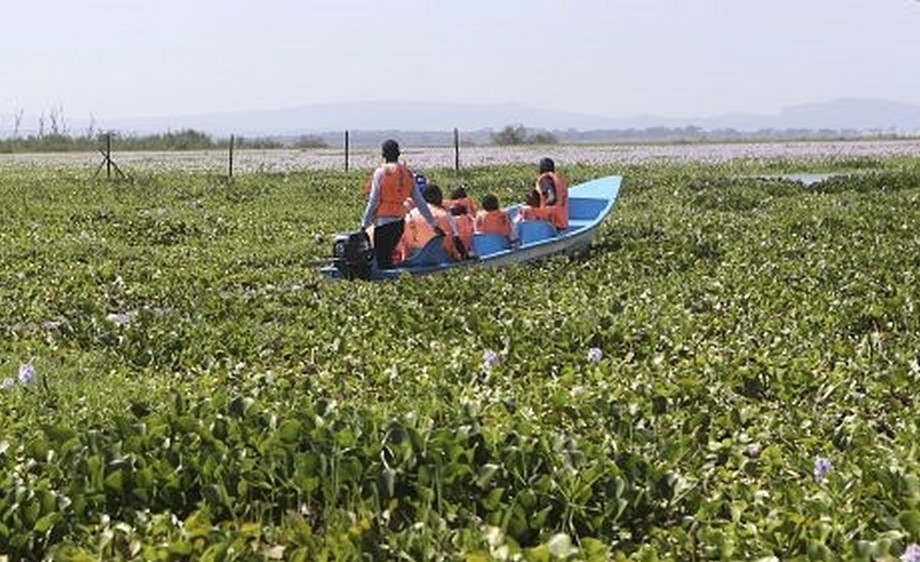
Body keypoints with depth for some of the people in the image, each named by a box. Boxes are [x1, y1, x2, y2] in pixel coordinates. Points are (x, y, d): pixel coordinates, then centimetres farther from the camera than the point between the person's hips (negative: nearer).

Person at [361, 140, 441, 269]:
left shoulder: (381, 172, -8)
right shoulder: (408, 174, 8)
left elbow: (373, 201, -9)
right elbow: (420, 201, 10)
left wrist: (364, 224, -4)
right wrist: (433, 223, 15)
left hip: (383, 222, -6)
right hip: (399, 223, 6)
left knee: (382, 260, -2)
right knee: (387, 257, 19)